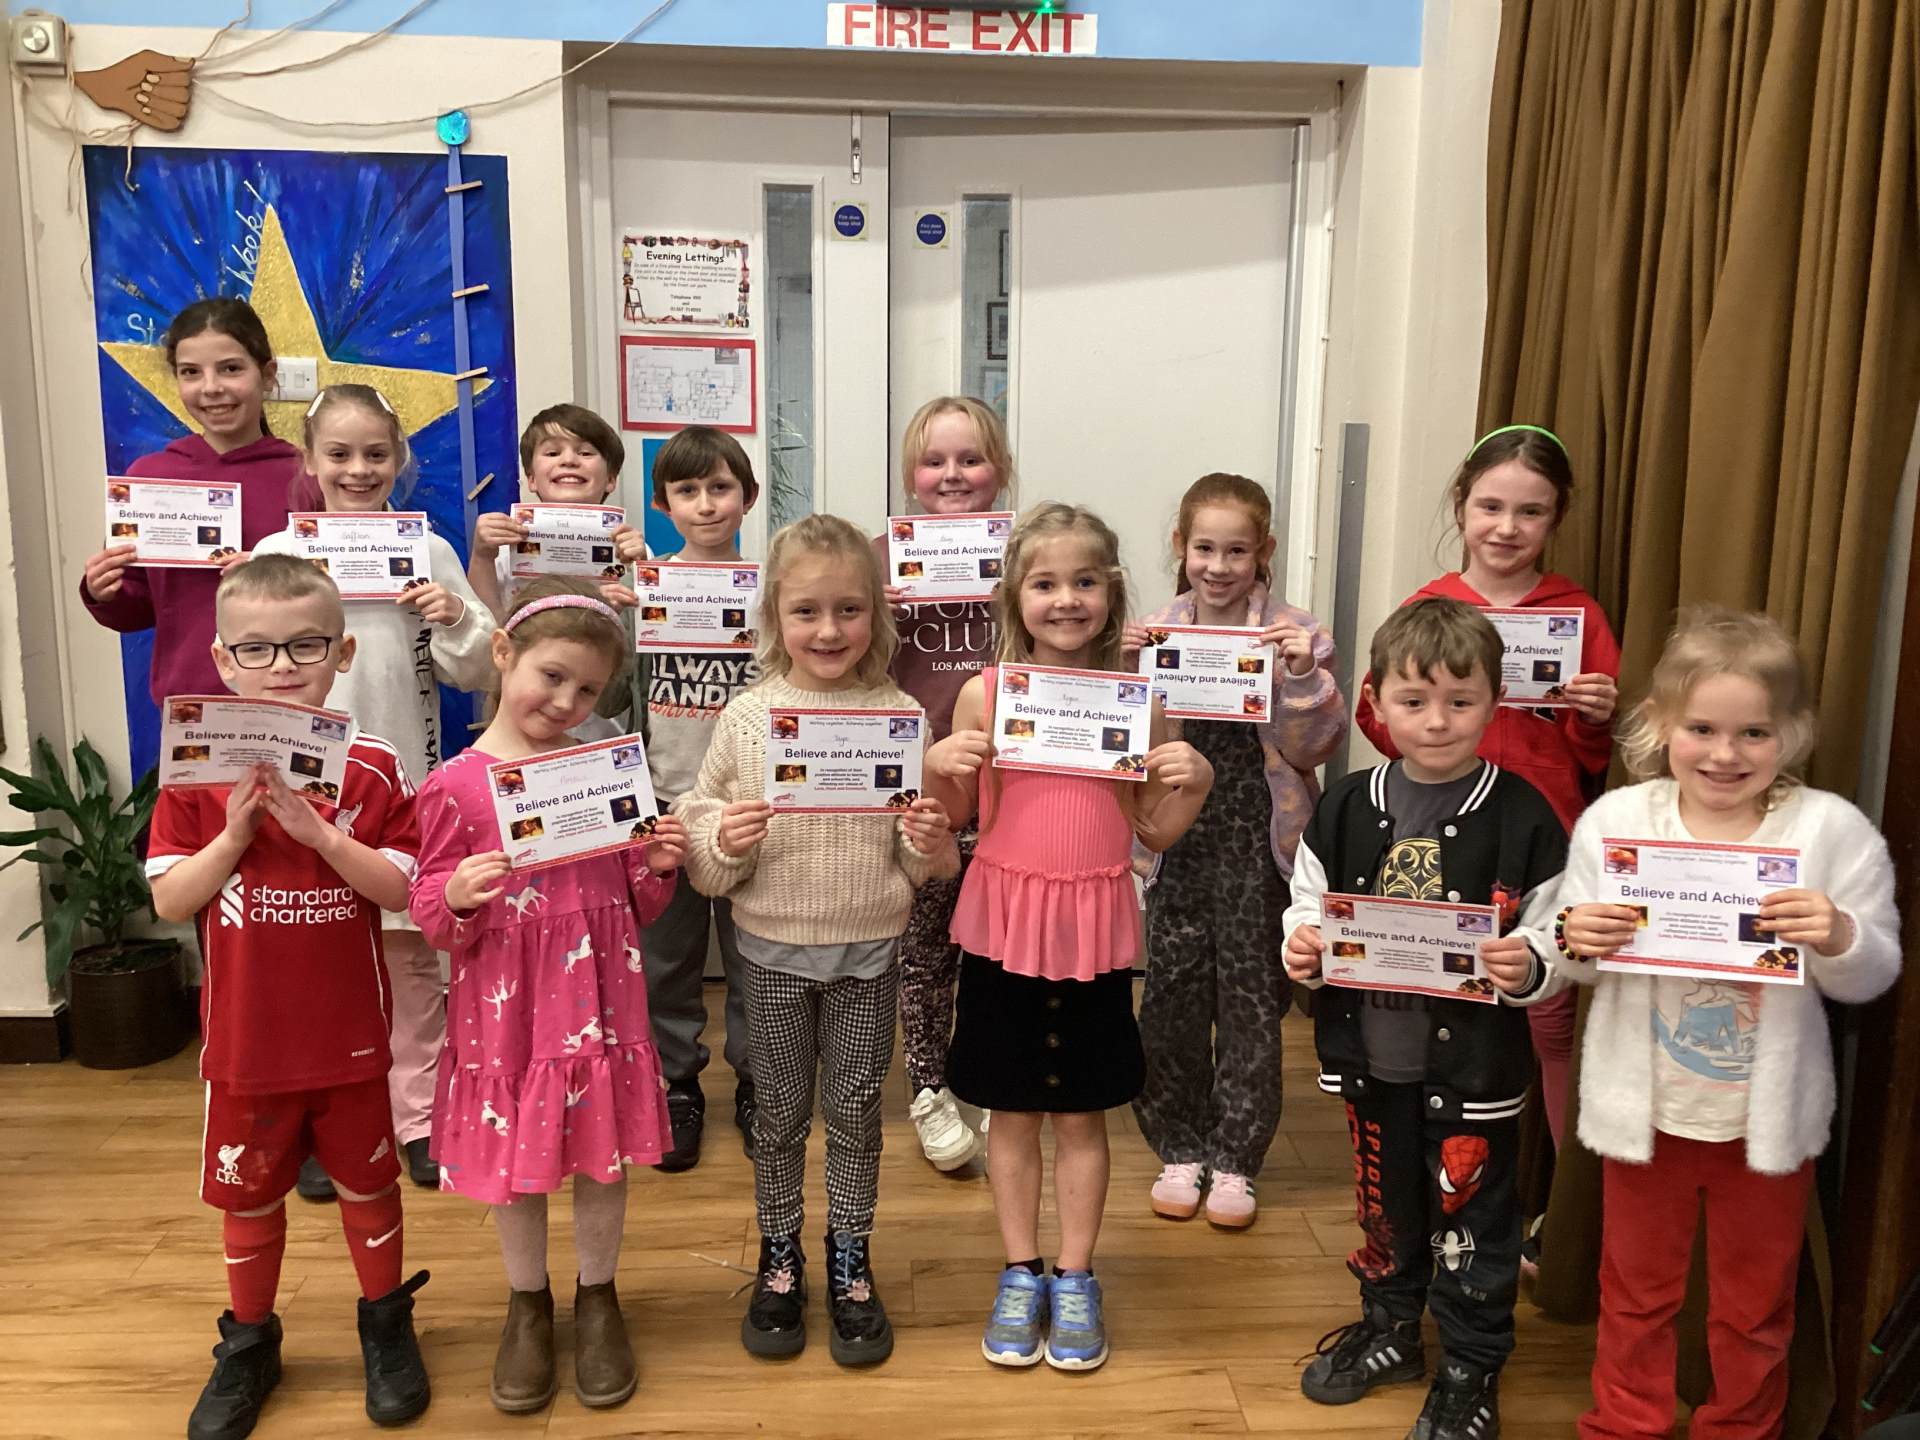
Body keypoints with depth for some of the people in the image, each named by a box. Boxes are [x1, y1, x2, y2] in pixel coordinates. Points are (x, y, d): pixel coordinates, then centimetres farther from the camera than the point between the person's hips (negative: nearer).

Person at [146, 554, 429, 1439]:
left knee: (367, 1184, 16)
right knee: (248, 1197, 17)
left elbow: (398, 889, -13)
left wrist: (318, 831, -26)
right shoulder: (196, 771, -7)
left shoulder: (372, 770, -9)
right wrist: (234, 835, -22)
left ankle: (387, 1329, 37)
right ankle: (248, 1346, 39)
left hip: (350, 1037, -1)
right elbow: (169, 902, -7)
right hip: (243, 1040, 1)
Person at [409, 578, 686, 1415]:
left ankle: (598, 1299, 35)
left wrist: (656, 868, -11)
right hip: (507, 1008, -2)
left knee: (604, 1157, 12)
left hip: (598, 999, 2)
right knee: (514, 1164, 12)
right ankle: (528, 1306, 36)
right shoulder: (455, 786, -8)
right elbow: (435, 925, -4)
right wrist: (458, 899, -25)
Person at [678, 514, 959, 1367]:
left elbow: (922, 865, 1)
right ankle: (778, 1259, 34)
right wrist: (725, 840, -22)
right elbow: (701, 847, -2)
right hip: (773, 949, 0)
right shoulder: (747, 717, -6)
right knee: (779, 1112, 14)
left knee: (856, 1111, 12)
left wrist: (931, 844, -20)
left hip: (868, 950, 0)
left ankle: (851, 1264, 32)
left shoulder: (900, 717, -6)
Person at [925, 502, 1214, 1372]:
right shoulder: (984, 693, -4)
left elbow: (1156, 832, 3)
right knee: (1011, 1110, 12)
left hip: (1094, 928, 0)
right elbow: (956, 817, 4)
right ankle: (1020, 1274, 30)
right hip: (1002, 924, 0)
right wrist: (938, 768, -14)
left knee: (1081, 1113, 12)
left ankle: (1075, 1280, 29)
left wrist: (1196, 780, -14)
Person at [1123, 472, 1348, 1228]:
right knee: (1172, 994, 8)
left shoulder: (1296, 633, -4)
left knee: (1251, 996, 7)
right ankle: (1180, 1147, 25)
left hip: (1259, 841, -2)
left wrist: (1303, 677, -20)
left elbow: (1312, 749, -4)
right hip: (1180, 838, 2)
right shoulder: (1156, 631, 3)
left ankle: (1233, 1157, 22)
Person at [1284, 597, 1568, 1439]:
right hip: (1371, 1054, 4)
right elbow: (1308, 907, 6)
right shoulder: (1346, 809, -2)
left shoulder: (1523, 819, -12)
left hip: (1474, 1065, -3)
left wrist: (1527, 968, -28)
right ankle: (1389, 1329, 44)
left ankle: (1471, 1371, 32)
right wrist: (1300, 947, -14)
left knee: (1472, 1220, 11)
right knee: (1383, 1203, 22)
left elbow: (1553, 945, -8)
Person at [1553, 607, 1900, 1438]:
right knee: (1636, 1288, 19)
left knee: (1755, 1303, 20)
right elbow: (1575, 962, -1)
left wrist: (1839, 939, -28)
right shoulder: (1614, 820, -9)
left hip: (1769, 1114, 0)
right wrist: (1579, 941, -24)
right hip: (1645, 1108, 1)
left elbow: (1872, 978, -7)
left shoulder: (1832, 830, -12)